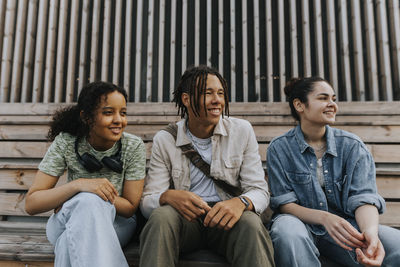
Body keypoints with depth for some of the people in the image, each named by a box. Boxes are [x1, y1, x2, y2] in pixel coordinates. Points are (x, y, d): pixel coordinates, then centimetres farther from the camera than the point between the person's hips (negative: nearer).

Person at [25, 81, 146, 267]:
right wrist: (78, 185, -33)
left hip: (116, 223, 0)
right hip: (68, 223, 1)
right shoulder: (65, 143, -12)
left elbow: (130, 207, -11)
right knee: (88, 200, -34)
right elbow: (31, 204, -14)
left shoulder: (133, 146, -13)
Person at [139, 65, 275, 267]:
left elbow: (259, 190, -2)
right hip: (184, 219, 1)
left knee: (251, 223, -33)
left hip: (226, 219, 0)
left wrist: (241, 202, -28)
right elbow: (147, 201, -3)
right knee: (161, 216, -32)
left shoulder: (242, 131, 0)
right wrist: (169, 196, -29)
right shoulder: (164, 140, 0)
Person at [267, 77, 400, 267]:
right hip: (303, 224, -1)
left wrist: (370, 230, -31)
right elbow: (283, 203, -7)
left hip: (345, 224, 2)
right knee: (287, 228, -37)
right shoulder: (279, 149, -4)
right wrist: (324, 217, -25)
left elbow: (363, 197, -7)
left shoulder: (353, 146, 1)